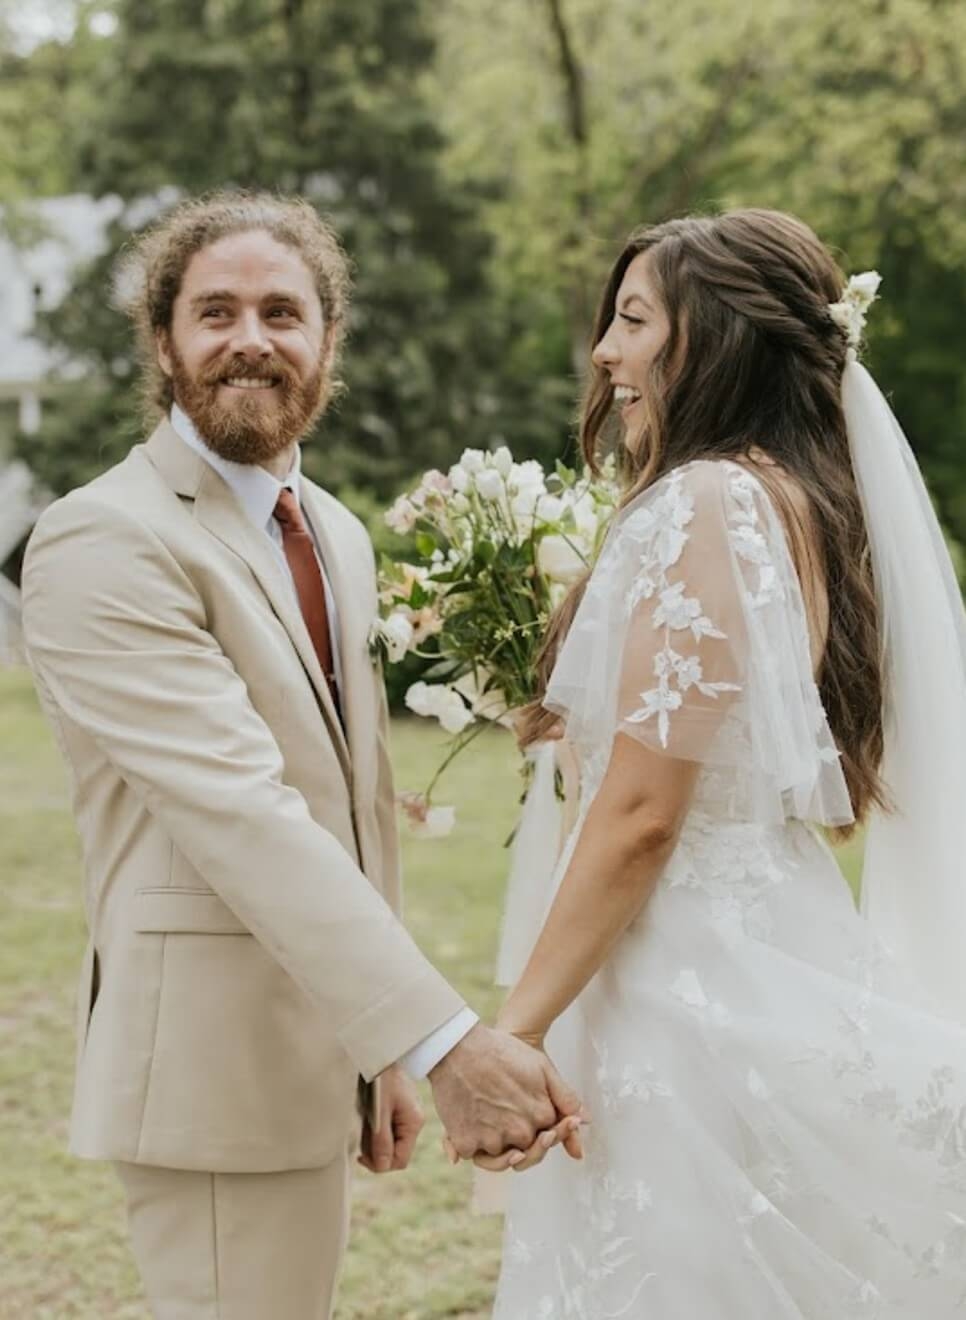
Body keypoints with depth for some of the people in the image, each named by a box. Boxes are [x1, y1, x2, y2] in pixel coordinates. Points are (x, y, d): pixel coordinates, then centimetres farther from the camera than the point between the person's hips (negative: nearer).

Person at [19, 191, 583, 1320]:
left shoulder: (338, 536, 12)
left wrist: (383, 1057, 14)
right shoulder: (104, 544, -16)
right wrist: (444, 1041, -30)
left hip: (323, 1048, 8)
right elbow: (243, 816, -26)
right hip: (212, 1061, -8)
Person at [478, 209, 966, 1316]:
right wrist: (573, 716, 22)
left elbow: (642, 814, -20)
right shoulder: (805, 501, 11)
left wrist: (515, 1027, -14)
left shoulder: (704, 502, -16)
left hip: (696, 1002, -9)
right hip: (789, 964, 9)